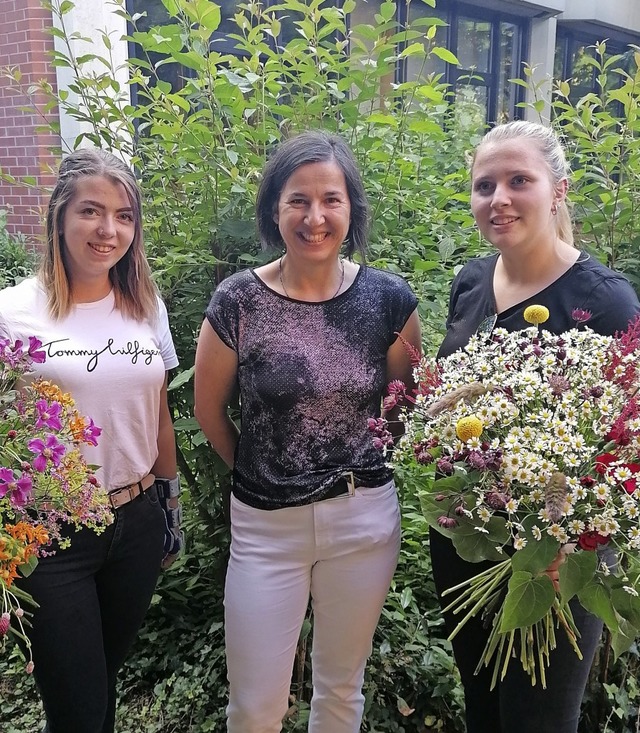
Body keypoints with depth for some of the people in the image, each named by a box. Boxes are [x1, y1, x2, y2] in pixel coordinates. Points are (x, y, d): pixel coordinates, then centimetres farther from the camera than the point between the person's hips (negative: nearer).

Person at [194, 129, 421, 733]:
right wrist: (260, 474, 9)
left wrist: (359, 464, 4)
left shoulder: (388, 299, -8)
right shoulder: (237, 301, -12)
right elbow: (209, 410, 2)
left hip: (364, 518, 1)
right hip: (265, 524, -1)